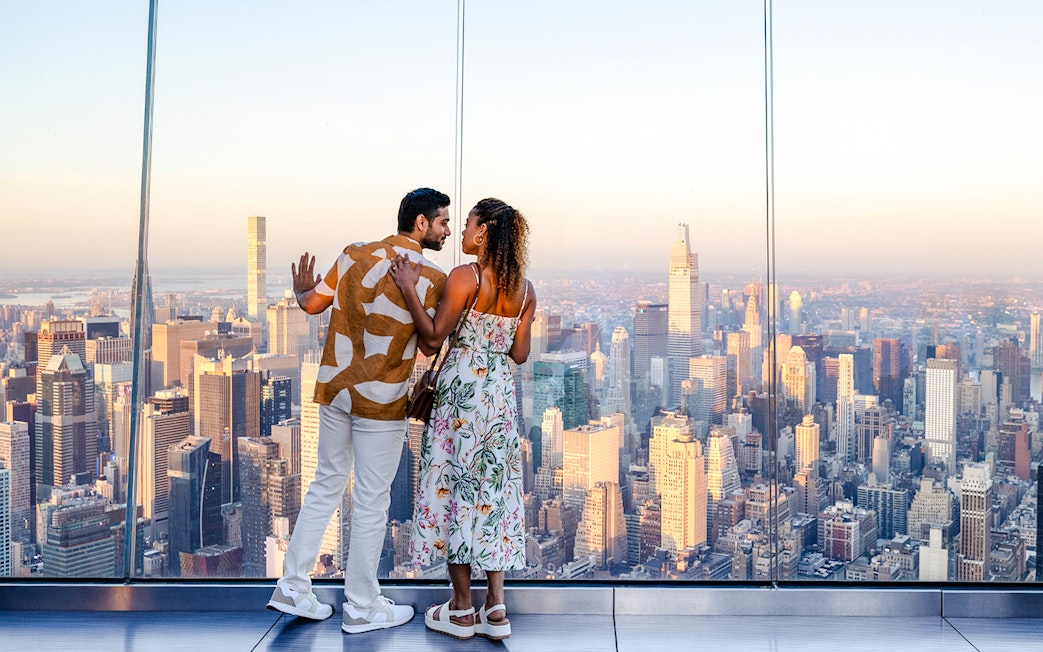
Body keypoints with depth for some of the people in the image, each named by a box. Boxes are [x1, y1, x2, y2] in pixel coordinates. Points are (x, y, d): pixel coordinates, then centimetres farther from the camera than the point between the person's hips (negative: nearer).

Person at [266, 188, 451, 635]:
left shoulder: (356, 254, 2)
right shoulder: (432, 277, -11)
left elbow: (313, 304, 4)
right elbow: (429, 346, -5)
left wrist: (301, 290, 25)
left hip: (334, 388, 6)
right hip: (381, 401, -5)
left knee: (327, 484, 18)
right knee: (372, 501, 5)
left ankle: (293, 588, 23)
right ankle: (362, 608, 16)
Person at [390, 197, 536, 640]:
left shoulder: (464, 277, -12)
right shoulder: (525, 288, 6)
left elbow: (433, 337, -11)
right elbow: (520, 354, 7)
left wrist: (408, 288, -9)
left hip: (462, 387, -6)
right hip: (501, 391, 6)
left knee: (454, 486, 4)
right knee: (494, 490, 11)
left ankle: (462, 610, 11)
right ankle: (496, 609, 11)